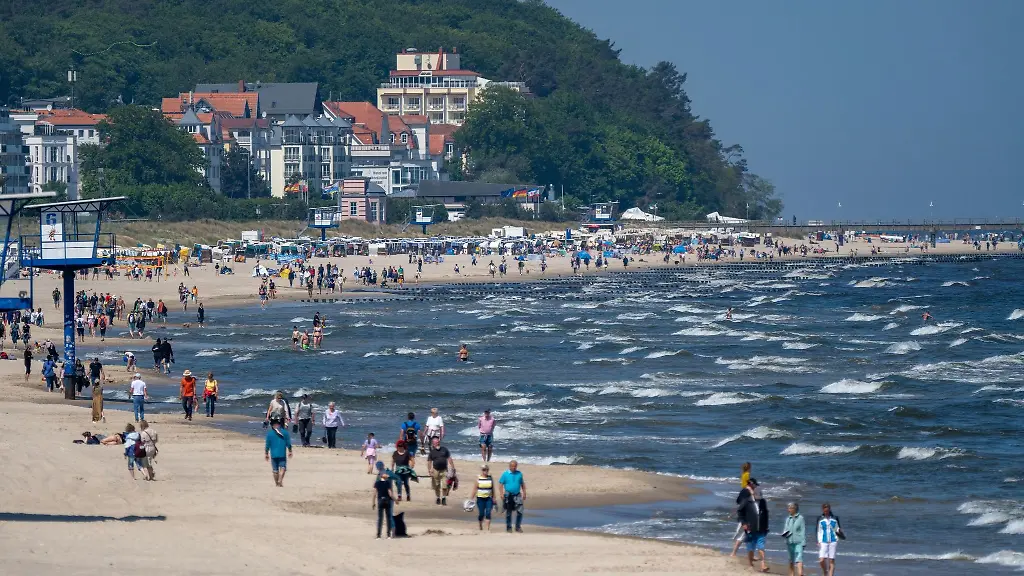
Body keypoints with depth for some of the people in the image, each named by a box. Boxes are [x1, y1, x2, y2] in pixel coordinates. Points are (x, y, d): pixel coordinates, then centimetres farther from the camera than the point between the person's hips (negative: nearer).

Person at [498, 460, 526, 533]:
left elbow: (522, 484, 16)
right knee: (508, 512, 4)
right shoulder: (505, 474, -1)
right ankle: (508, 527, 14)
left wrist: (524, 493, 10)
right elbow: (500, 484, -2)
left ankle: (518, 527, 0)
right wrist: (502, 494, -11)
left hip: (517, 495, 2)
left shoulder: (519, 474, 8)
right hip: (508, 495, -2)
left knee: (520, 511, -10)